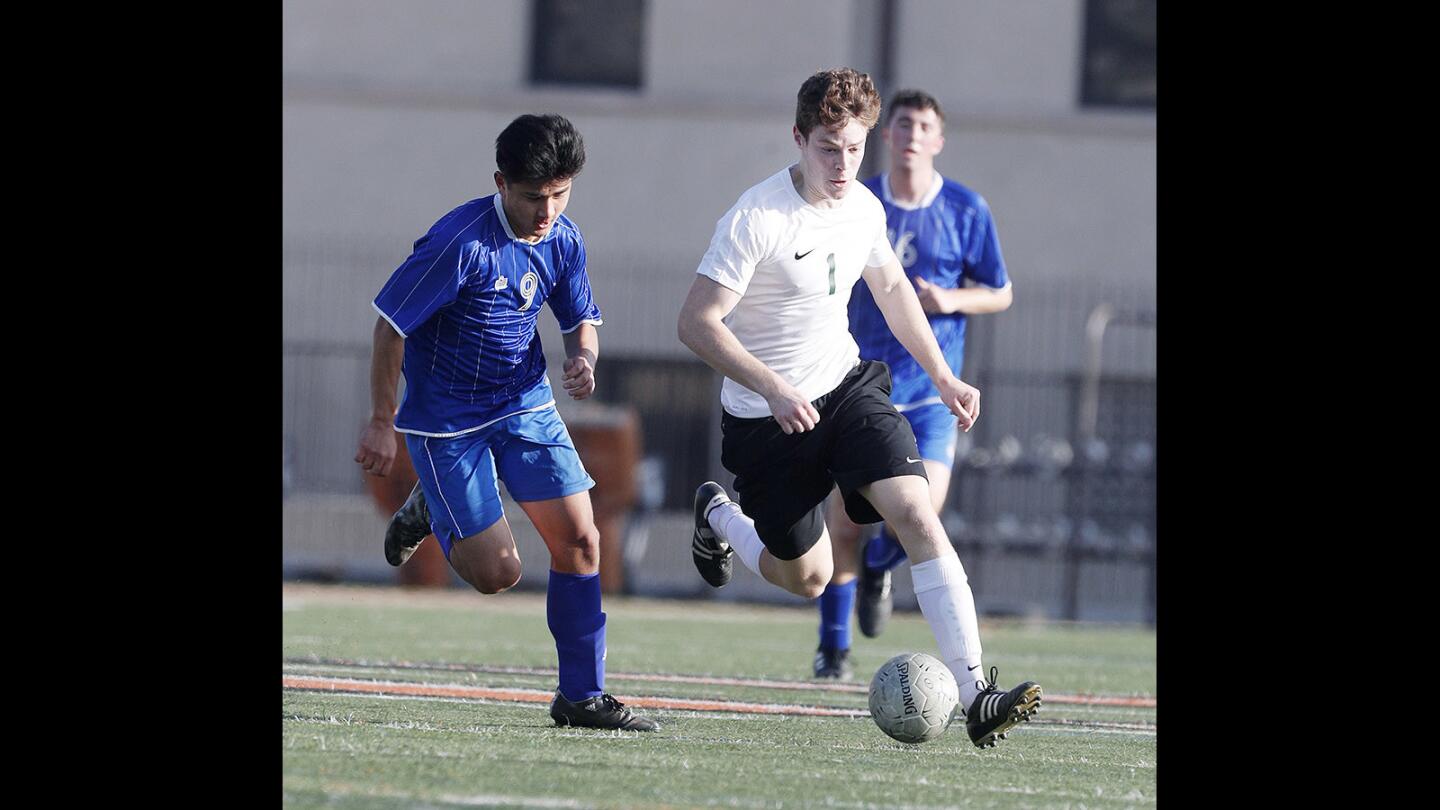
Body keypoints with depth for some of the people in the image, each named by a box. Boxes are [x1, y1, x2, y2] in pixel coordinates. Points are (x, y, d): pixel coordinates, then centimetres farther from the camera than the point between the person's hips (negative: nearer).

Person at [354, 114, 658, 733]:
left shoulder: (563, 241, -3)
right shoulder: (459, 243, -23)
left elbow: (580, 317, 12)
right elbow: (391, 323, -17)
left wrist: (583, 357, -13)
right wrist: (382, 422, -12)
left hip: (527, 406, 6)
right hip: (446, 420, -6)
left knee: (579, 541, -5)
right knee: (497, 572, -8)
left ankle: (581, 695, 5)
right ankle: (429, 511, 24)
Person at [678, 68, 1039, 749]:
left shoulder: (863, 207, -2)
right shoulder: (757, 218, -22)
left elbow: (891, 287, 18)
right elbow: (696, 322, -22)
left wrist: (942, 376, 14)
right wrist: (774, 390, -31)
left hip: (847, 386, 4)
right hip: (767, 415, -4)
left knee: (916, 512, -19)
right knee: (806, 579, 8)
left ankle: (975, 693, -25)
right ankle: (718, 515, 42)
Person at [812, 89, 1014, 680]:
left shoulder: (966, 211, 0)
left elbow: (1000, 294, 7)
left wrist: (952, 299, -13)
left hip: (931, 392, -1)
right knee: (844, 521, -3)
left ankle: (877, 567, 20)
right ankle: (833, 647, 14)